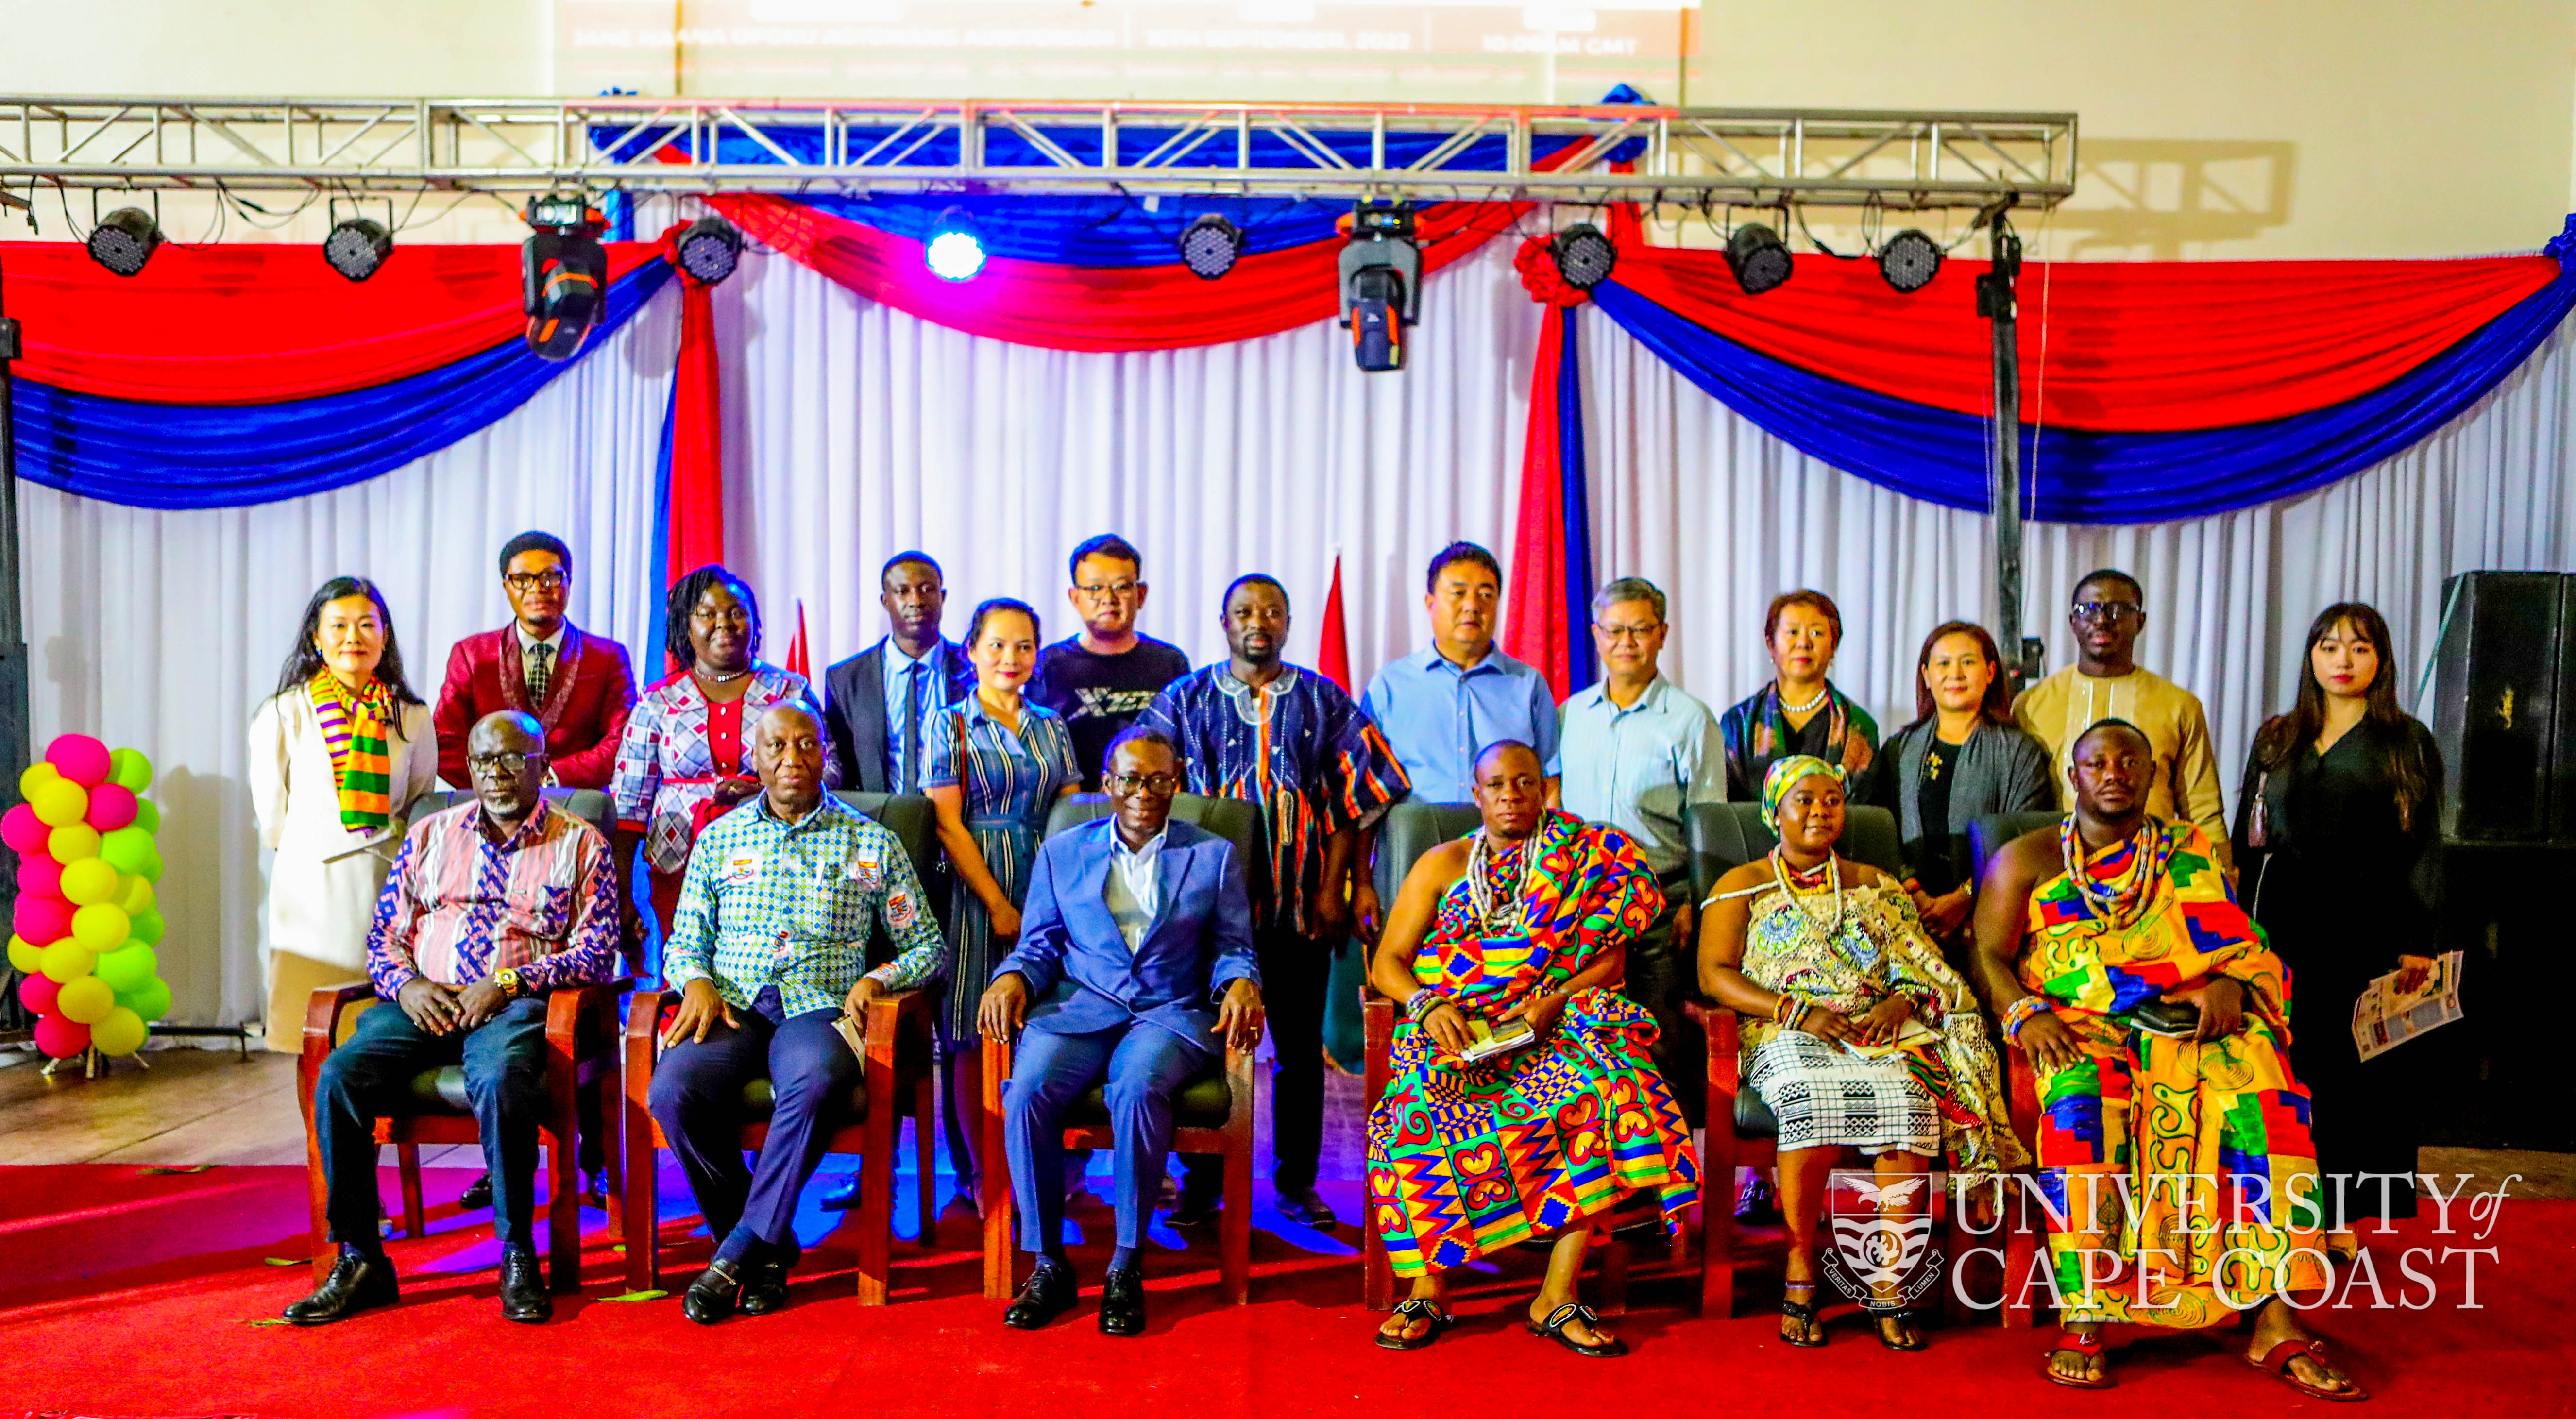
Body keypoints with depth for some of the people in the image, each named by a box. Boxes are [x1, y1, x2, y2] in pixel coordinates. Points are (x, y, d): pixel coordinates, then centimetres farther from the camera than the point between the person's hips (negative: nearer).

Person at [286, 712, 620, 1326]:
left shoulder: (580, 844, 9)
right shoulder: (429, 836, 21)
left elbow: (597, 952, 1)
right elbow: (384, 935, 18)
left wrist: (506, 984, -12)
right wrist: (405, 984, -4)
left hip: (516, 1004, -4)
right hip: (423, 1001, 4)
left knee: (501, 1081, -37)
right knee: (338, 1078, -24)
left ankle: (518, 1256, -22)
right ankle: (360, 1259, -15)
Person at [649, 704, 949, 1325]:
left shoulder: (872, 843, 13)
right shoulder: (719, 839, 19)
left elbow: (929, 947, 14)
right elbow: (683, 942, 20)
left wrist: (877, 980, -6)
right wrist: (697, 983, -3)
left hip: (816, 1009, -2)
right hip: (731, 1008, 2)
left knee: (817, 1082, -38)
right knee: (673, 1089, -31)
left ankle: (738, 1251, -22)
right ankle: (770, 1250, -12)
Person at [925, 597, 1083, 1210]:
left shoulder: (1051, 728, 13)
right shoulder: (951, 725, 1)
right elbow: (948, 825, -6)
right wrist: (997, 902, -12)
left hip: (1046, 890, 3)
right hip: (976, 891, -3)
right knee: (972, 1034, -1)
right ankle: (978, 1174, 9)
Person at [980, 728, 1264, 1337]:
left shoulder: (1214, 856, 14)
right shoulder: (1061, 852, 18)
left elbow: (1233, 948, 12)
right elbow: (1040, 943, 16)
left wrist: (1241, 984, -10)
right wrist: (1013, 976, -6)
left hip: (1171, 1012, -1)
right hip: (1078, 1008, 2)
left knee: (1137, 1086, -36)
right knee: (1028, 1090, -30)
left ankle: (1126, 1268, -22)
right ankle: (1048, 1264, -14)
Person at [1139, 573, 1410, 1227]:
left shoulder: (1325, 701, 6)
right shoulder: (1185, 700, 6)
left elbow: (1353, 800, 4)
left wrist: (1332, 889, -3)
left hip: (1300, 905, 1)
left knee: (1300, 1049, 7)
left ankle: (1297, 1183, 18)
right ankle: (1202, 1181, 16)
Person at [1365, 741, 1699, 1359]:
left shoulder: (1588, 860, 15)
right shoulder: (1442, 865, 15)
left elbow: (1611, 959, 6)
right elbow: (1387, 964, 9)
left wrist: (1553, 1001, -12)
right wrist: (1430, 1006, -12)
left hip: (1554, 1027, 0)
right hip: (1457, 1029, 0)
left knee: (1609, 1086, -32)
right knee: (1425, 1103, -33)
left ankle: (1557, 1295, -28)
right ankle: (1430, 1286, -22)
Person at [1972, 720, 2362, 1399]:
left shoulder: (2196, 854, 21)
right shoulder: (2026, 859, 15)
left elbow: (2247, 946, 15)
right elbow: (1987, 955, 6)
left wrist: (2231, 984, -8)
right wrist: (2025, 1013, -13)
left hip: (2192, 1020, 2)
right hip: (2079, 1028, -2)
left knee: (2264, 1091, -29)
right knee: (2082, 1100, -36)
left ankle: (2277, 1321, -31)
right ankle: (2082, 1325, -38)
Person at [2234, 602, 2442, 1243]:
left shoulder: (2408, 744, 4)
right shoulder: (2276, 739, 13)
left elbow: (2422, 848, -1)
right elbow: (2247, 841, 13)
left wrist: (2416, 942, -9)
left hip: (2365, 926, -2)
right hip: (2283, 928, 2)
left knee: (2354, 1066, 0)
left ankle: (2337, 1217, 10)